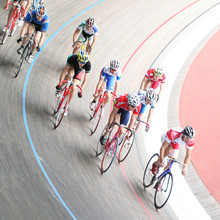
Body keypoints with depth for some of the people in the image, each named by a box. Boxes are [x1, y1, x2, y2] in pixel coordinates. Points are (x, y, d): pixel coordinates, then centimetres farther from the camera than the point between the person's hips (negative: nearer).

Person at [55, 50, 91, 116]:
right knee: (71, 74, -37)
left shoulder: (88, 64, -37)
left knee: (73, 88, -11)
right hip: (71, 66, -1)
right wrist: (60, 83, -34)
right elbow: (64, 72, -32)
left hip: (79, 70, 1)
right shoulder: (72, 58, -40)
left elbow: (85, 80, -28)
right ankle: (59, 87, -12)